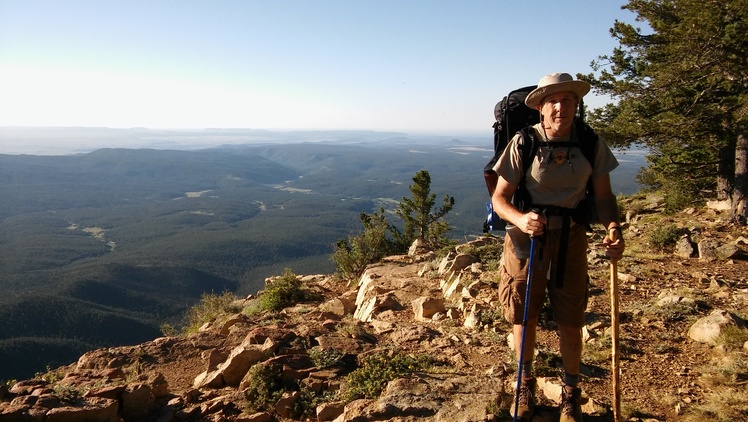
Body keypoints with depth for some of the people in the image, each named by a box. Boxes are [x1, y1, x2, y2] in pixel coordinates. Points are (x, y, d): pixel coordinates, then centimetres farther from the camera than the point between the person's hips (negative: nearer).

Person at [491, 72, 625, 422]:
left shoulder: (591, 144, -4)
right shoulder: (523, 143, -11)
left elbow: (603, 196, 3)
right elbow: (499, 198, -8)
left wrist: (613, 229, -16)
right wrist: (519, 219, -29)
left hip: (571, 238, 1)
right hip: (526, 235, -1)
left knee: (570, 321, 7)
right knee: (524, 316, 9)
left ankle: (571, 392, 31)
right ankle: (526, 383, 35)